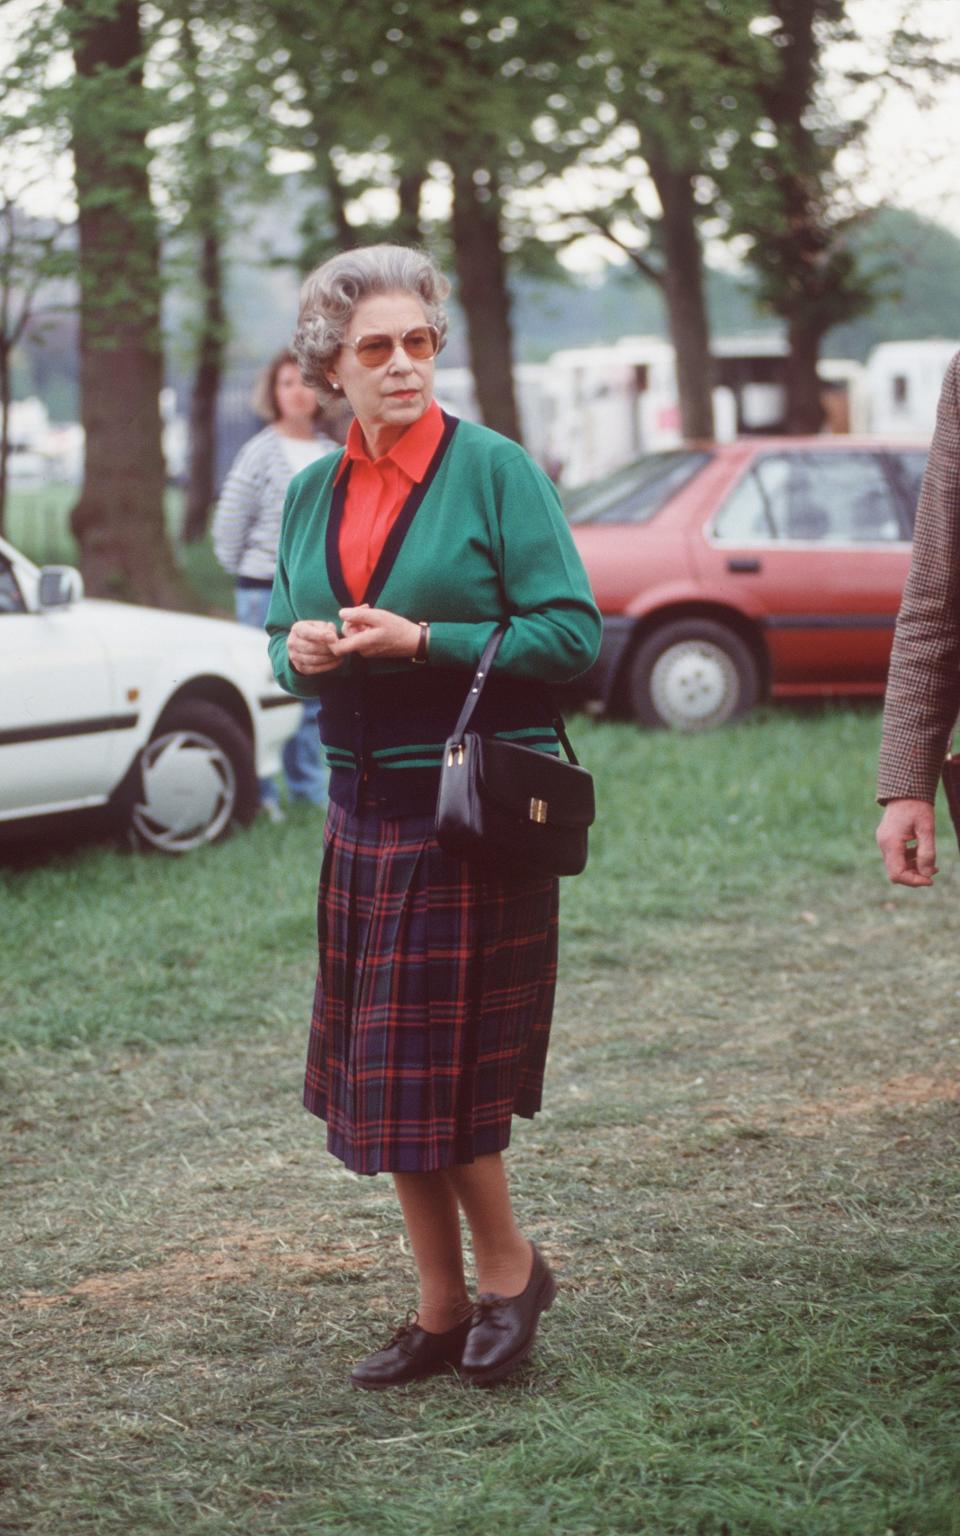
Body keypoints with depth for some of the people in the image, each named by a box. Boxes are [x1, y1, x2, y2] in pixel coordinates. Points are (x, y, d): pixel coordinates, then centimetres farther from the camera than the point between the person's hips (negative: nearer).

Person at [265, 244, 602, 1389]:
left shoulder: (494, 469, -7)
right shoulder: (312, 493, 11)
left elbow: (573, 634, -11)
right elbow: (283, 629, 20)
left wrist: (425, 641, -18)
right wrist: (298, 651, -4)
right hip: (363, 808, 6)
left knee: (437, 1070, -4)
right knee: (383, 1077, 9)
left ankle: (507, 1269, 19)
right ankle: (443, 1310, 21)